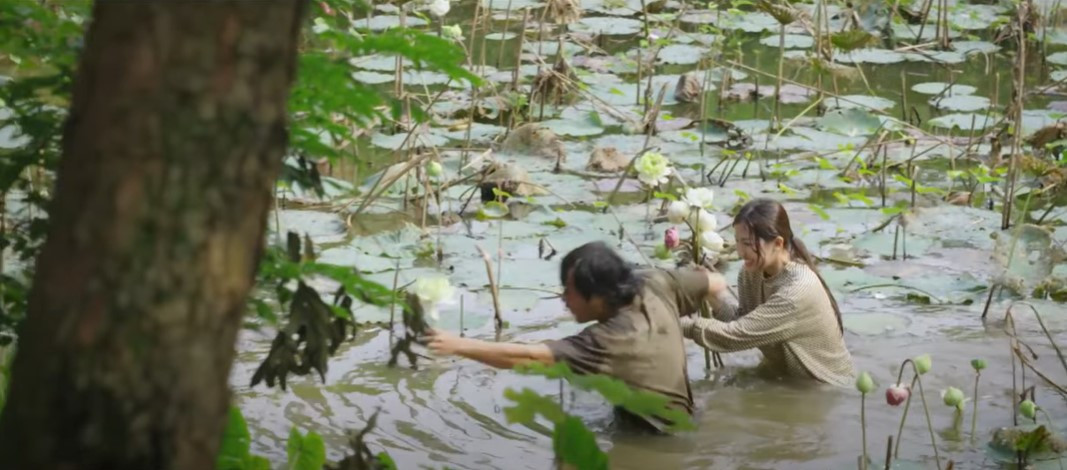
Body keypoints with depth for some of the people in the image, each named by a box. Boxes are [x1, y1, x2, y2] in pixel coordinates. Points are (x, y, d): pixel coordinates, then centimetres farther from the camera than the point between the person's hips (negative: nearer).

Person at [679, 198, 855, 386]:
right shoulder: (753, 272, -7)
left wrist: (679, 322, -25)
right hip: (781, 377, 7)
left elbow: (736, 336, -30)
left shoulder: (798, 291, -31)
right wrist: (717, 294, -21)